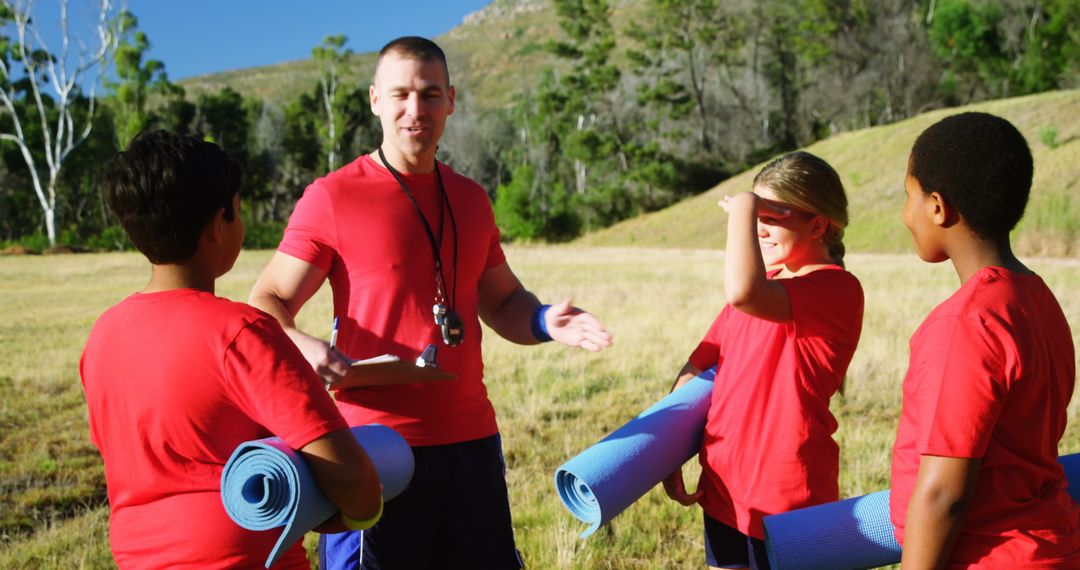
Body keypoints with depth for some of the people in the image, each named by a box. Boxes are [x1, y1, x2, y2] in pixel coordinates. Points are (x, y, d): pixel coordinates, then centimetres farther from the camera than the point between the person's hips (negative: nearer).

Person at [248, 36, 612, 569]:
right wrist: (303, 347, -27)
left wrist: (543, 322, -1)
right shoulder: (331, 197, -4)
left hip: (471, 441, 5)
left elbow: (501, 301, 21)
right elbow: (266, 305, -5)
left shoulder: (470, 199, 11)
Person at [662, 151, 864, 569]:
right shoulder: (762, 288, 11)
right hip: (723, 488, 7)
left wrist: (742, 209, -22)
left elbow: (743, 292, -36)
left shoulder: (836, 288, -16)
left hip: (785, 499, -7)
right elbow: (698, 367, 9)